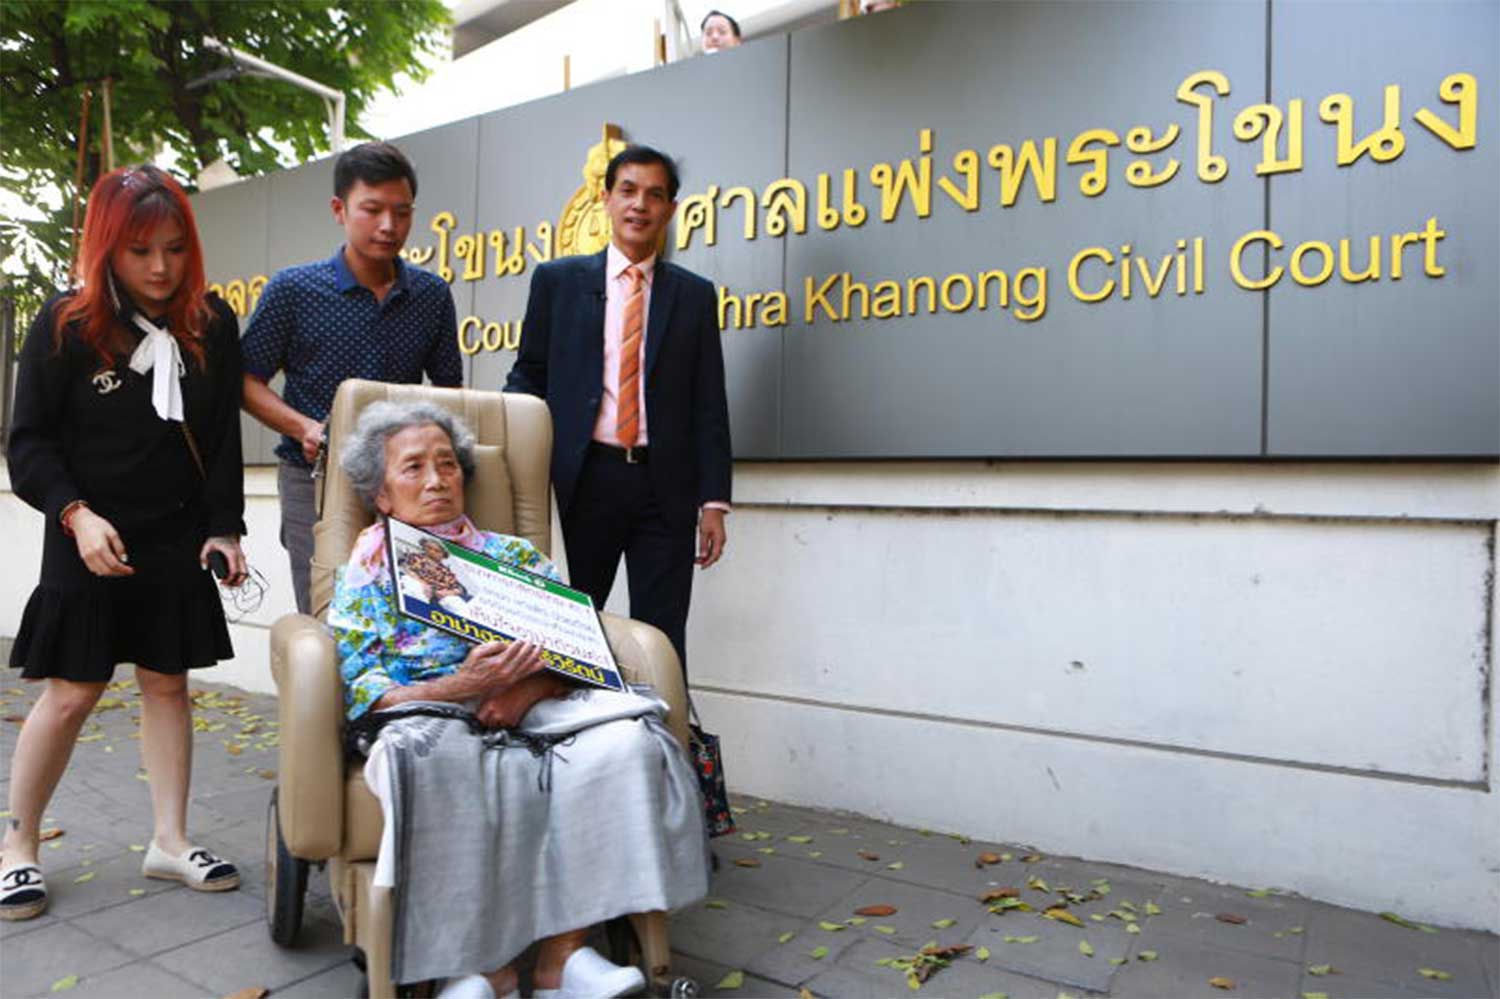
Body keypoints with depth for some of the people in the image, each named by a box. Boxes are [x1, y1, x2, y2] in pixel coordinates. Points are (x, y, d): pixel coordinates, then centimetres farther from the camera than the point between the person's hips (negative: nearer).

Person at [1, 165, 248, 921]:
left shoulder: (212, 326, 1)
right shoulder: (65, 324, -6)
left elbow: (223, 437, 4)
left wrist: (224, 528, -1)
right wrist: (75, 515, -18)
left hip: (178, 539, 2)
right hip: (88, 539, -2)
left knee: (167, 682, 7)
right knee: (71, 691, 1)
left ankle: (170, 840, 18)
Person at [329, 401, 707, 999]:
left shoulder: (513, 555, 22)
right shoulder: (367, 573, 16)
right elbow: (360, 691, 1)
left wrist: (529, 688, -13)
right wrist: (457, 687, -17)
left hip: (532, 711, 3)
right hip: (428, 718, -2)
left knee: (624, 739, -28)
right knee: (440, 761, -39)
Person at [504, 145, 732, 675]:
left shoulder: (694, 294, 9)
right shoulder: (558, 280, 9)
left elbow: (709, 405, 6)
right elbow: (528, 376, 9)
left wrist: (714, 502, 0)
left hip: (665, 486, 0)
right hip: (585, 478, 0)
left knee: (663, 638, 3)